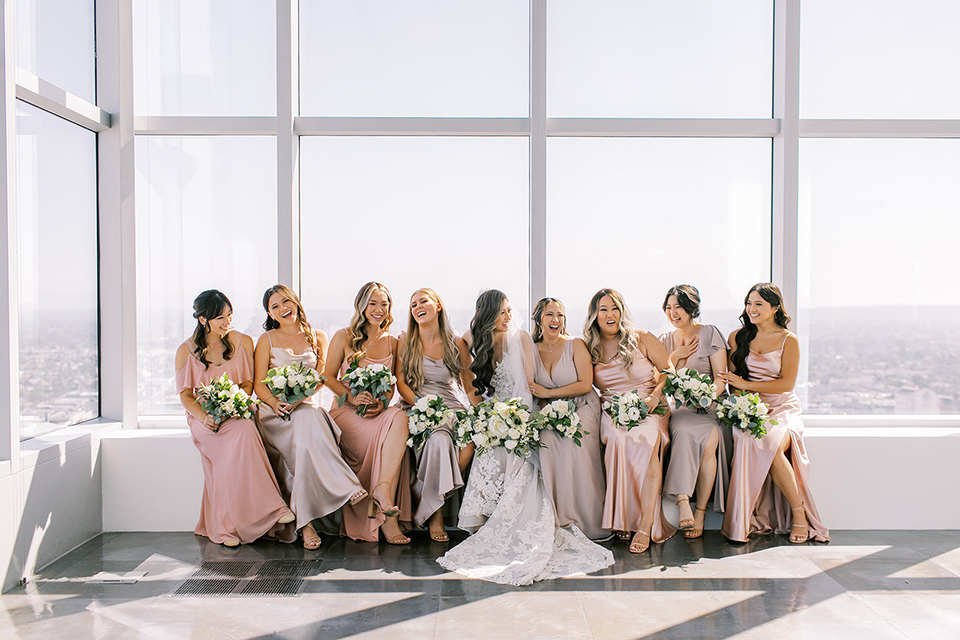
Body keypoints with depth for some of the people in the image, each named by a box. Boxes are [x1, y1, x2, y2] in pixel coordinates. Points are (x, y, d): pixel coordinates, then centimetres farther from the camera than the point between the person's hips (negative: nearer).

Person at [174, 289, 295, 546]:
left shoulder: (243, 342, 7)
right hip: (203, 417, -1)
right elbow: (185, 394, 3)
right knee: (243, 433, -34)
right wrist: (204, 416, -17)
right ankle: (268, 511, -32)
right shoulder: (186, 350, 3)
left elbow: (248, 383, 8)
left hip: (237, 413, 2)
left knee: (244, 430, -35)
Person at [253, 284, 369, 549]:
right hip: (276, 413, -1)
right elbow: (259, 385, 5)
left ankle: (306, 520, -39)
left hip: (309, 407, 2)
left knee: (309, 424, -36)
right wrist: (275, 403, -17)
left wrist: (299, 398, -14)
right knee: (309, 426, -36)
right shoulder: (267, 340, 11)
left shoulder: (318, 338, 15)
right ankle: (346, 489, -38)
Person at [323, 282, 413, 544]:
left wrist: (382, 402, -8)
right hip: (347, 411, -3)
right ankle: (387, 516, -31)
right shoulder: (344, 337, 4)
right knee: (388, 439, -32)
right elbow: (329, 377, 4)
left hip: (380, 411, 4)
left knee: (400, 417, -34)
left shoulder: (392, 343, 14)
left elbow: (393, 384, 15)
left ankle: (382, 488, -40)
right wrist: (352, 396, -13)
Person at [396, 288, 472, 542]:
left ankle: (429, 508, -15)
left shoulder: (456, 343, 8)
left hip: (452, 409, 1)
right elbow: (401, 382, 2)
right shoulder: (406, 341, 9)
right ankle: (434, 514, -21)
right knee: (439, 439, -34)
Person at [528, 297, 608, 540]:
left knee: (575, 444, -31)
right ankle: (558, 518, -17)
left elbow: (585, 385, -9)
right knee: (546, 442, -28)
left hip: (582, 408, -3)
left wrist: (547, 393, -13)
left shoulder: (576, 345, -2)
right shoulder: (532, 351, 8)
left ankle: (587, 519, -18)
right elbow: (533, 392, 11)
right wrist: (542, 406, -12)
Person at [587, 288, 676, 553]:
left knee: (647, 440, -35)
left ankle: (645, 525, -32)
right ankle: (623, 518, -24)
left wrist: (655, 396, -12)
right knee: (620, 439, -34)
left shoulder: (642, 338, 5)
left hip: (648, 411, -1)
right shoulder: (589, 348, 12)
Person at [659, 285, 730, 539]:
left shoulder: (710, 333, 5)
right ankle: (683, 502, -41)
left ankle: (700, 510, -23)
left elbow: (720, 378, -1)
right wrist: (675, 357, 0)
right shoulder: (665, 340, 17)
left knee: (709, 439, -33)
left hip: (710, 406, -1)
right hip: (678, 408, 2)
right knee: (685, 431, -34)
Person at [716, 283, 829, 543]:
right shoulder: (737, 337, 11)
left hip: (783, 409, -1)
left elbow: (787, 383, -6)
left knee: (772, 446, -34)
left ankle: (798, 513, -14)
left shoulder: (789, 341, 3)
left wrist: (746, 385, -10)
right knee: (747, 441, -33)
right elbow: (733, 380, 10)